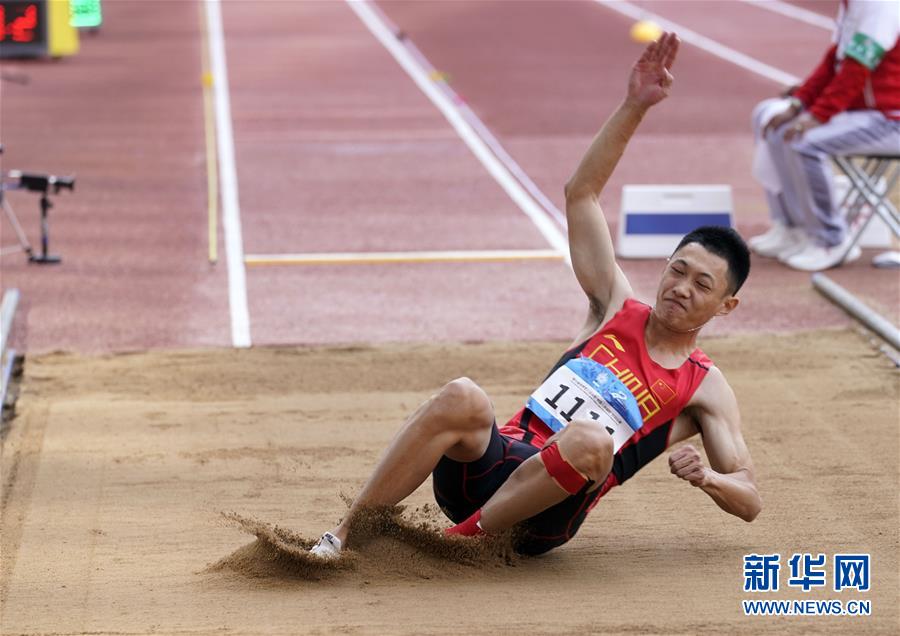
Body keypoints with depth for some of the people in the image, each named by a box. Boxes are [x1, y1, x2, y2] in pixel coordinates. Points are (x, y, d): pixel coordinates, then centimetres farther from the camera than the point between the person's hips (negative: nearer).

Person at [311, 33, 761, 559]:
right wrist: (635, 107, 6)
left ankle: (461, 541, -27)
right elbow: (581, 193, 16)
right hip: (494, 466, 3)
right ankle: (345, 536, -29)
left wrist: (706, 476, -14)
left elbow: (750, 500, 9)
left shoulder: (707, 390, 13)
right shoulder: (617, 308, 20)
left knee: (589, 440, -37)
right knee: (463, 398, -33)